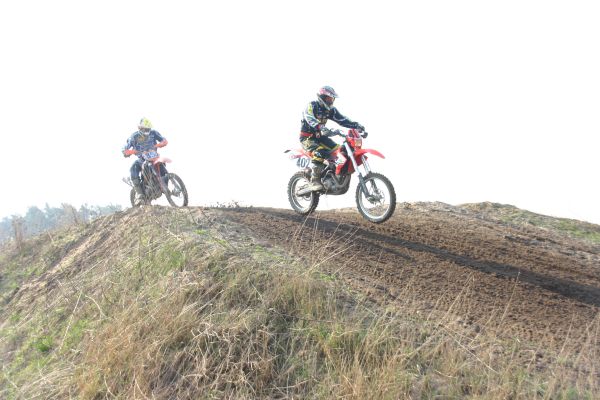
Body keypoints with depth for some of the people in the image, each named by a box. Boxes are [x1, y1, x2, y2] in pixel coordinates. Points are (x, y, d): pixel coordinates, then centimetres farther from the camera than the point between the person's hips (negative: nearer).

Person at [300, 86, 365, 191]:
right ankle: (314, 181, -31)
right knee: (320, 152, -33)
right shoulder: (312, 106, -13)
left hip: (320, 136, 7)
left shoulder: (330, 109, 8)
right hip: (307, 137, -7)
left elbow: (342, 120, 1)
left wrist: (356, 125, -15)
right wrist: (321, 128, -52)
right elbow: (310, 118, -34)